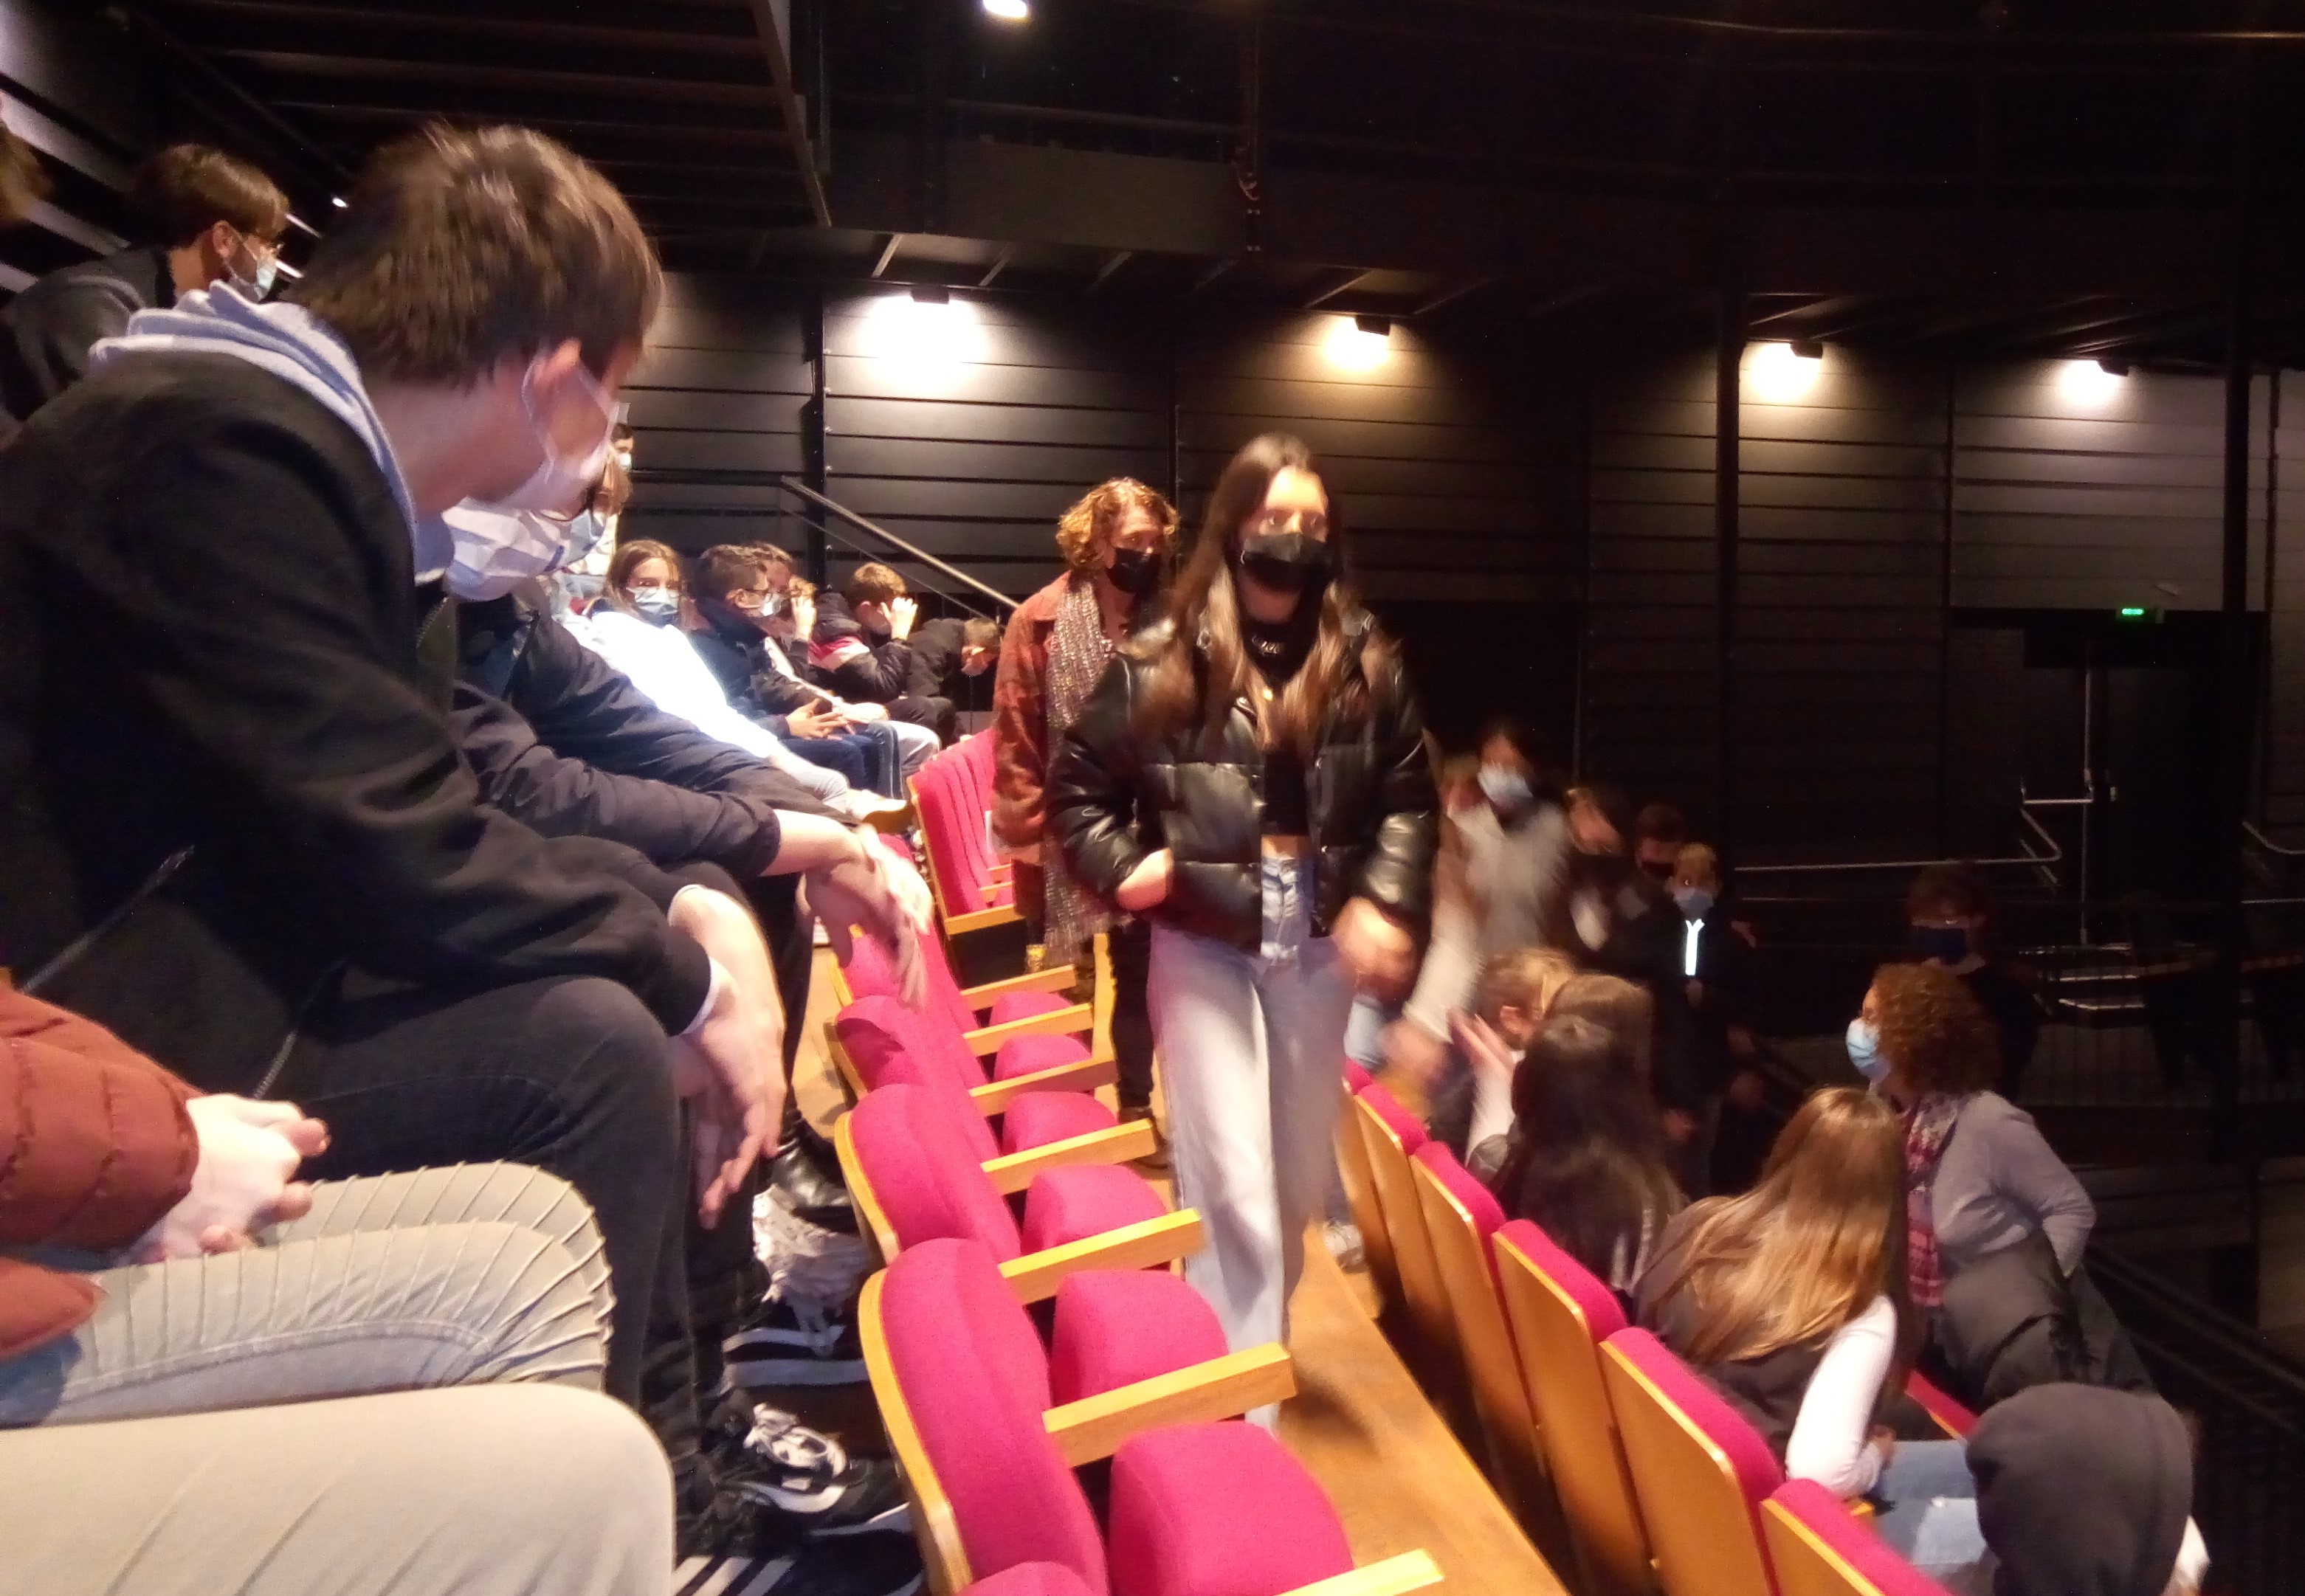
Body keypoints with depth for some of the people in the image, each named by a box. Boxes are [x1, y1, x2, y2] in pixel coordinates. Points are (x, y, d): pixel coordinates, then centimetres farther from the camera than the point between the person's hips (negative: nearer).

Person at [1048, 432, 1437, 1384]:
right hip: (1204, 944, -3)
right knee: (1232, 1188, -5)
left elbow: (1409, 799, 4)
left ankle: (1254, 1340, 42)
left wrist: (1385, 901, -9)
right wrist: (1124, 871, -11)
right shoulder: (1159, 663, -6)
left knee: (1302, 1178, 17)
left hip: (1320, 942, 4)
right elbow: (1076, 790, 3)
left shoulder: (1364, 663, 1)